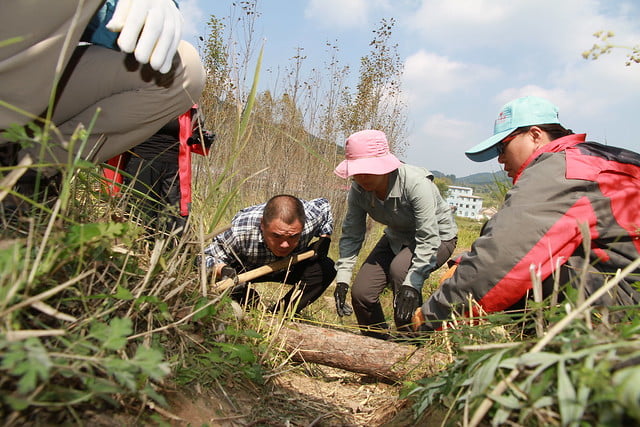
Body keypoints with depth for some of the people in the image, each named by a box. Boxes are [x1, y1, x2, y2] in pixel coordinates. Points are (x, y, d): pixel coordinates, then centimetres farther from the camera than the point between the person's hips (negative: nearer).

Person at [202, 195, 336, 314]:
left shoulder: (310, 217, -32)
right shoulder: (240, 230, -42)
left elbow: (324, 205, -6)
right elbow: (208, 257, -29)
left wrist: (324, 239, -17)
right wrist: (223, 270, -51)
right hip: (245, 269, -2)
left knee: (326, 268, -21)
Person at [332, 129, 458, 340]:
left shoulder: (416, 184, -35)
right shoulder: (358, 190, -18)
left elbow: (428, 239, -35)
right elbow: (351, 235, -12)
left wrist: (412, 284, -42)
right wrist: (342, 279, -22)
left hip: (437, 235, -5)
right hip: (397, 237, 6)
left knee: (400, 269, -36)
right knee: (361, 292, -7)